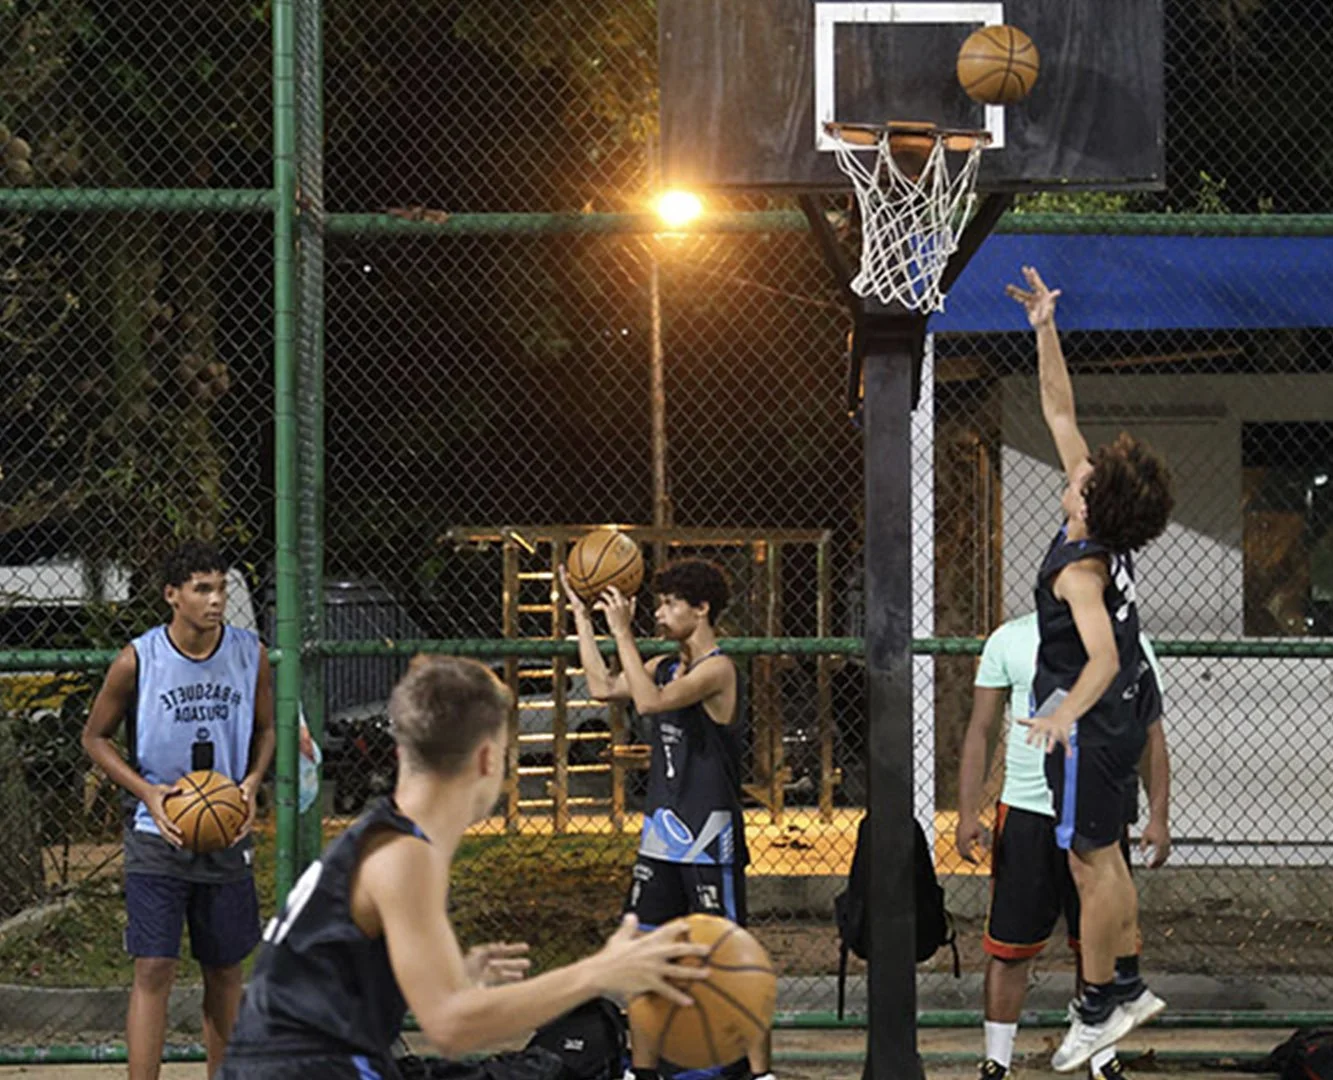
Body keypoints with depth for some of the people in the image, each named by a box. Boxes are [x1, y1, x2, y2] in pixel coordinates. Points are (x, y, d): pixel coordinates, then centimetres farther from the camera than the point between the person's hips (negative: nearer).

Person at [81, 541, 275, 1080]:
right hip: (157, 836, -3)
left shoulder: (251, 655, -3)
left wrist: (251, 783, -6)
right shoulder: (136, 661, -11)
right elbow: (95, 736, 1)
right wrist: (147, 792, -13)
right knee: (153, 970, -10)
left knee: (226, 970, 11)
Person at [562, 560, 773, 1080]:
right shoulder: (667, 666, 12)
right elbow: (603, 687, 17)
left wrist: (623, 633, -23)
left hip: (709, 836, -8)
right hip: (661, 833, 8)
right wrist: (582, 615, 16)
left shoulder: (717, 669, -13)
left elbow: (649, 702, -26)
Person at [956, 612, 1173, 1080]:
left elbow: (1150, 737, 8)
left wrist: (1158, 817, -1)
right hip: (1025, 812, -1)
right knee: (1009, 948, 1)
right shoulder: (1009, 640, 3)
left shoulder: (1129, 645, 6)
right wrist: (968, 814, -4)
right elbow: (980, 730, 4)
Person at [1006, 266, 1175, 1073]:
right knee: (1106, 859, 18)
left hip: (1089, 733, -9)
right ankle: (1130, 986, 26)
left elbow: (1103, 658, -41)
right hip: (1116, 726, 9)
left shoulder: (1080, 569, -26)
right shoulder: (1104, 527, -3)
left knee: (1092, 863, 0)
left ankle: (1099, 1010, 8)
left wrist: (1065, 714, -57)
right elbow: (1060, 412, 3)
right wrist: (1046, 330, 0)